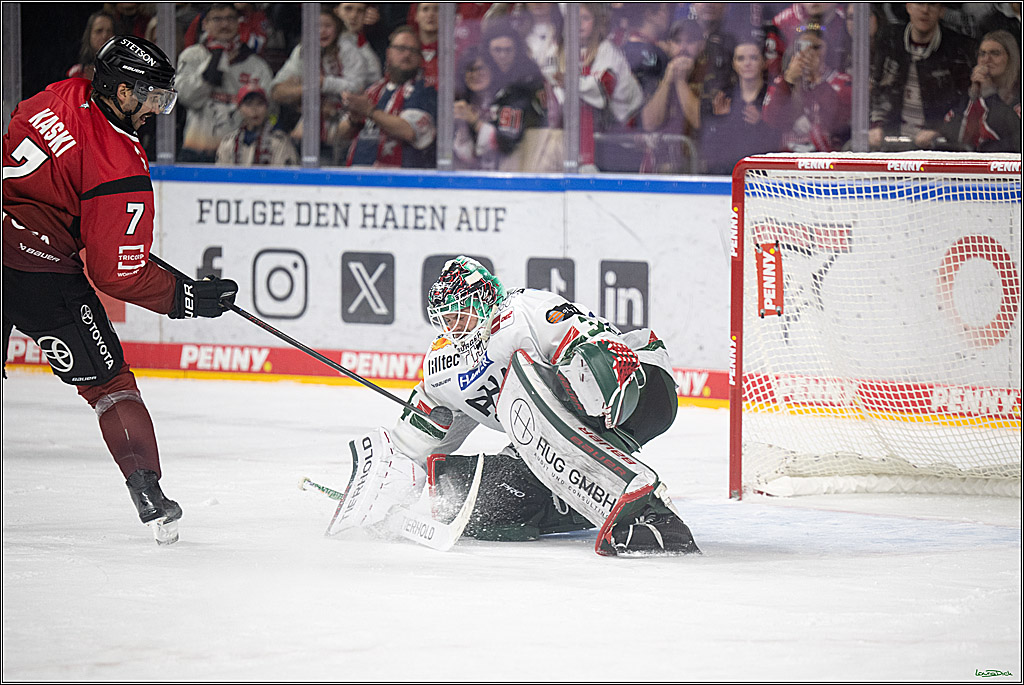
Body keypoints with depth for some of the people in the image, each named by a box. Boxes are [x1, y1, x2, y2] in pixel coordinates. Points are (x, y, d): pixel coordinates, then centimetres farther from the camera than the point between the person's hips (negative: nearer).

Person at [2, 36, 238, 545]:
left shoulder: (62, 97, 5)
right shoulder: (121, 167, -14)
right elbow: (116, 273, -13)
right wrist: (185, 298, -3)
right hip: (41, 268, -7)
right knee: (104, 378, 6)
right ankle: (146, 489, 1)